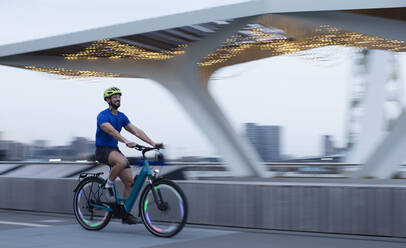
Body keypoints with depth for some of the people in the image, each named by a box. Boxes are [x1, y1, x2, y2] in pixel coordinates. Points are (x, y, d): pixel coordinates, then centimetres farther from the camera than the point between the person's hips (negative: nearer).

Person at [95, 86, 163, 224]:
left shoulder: (122, 117, 10)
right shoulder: (103, 116, -12)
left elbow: (136, 131, 4)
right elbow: (111, 131, -29)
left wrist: (153, 143, -8)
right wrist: (127, 142, -44)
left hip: (114, 150, 7)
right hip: (103, 150, -7)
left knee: (130, 182, -4)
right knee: (122, 161, -38)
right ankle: (108, 186, -14)